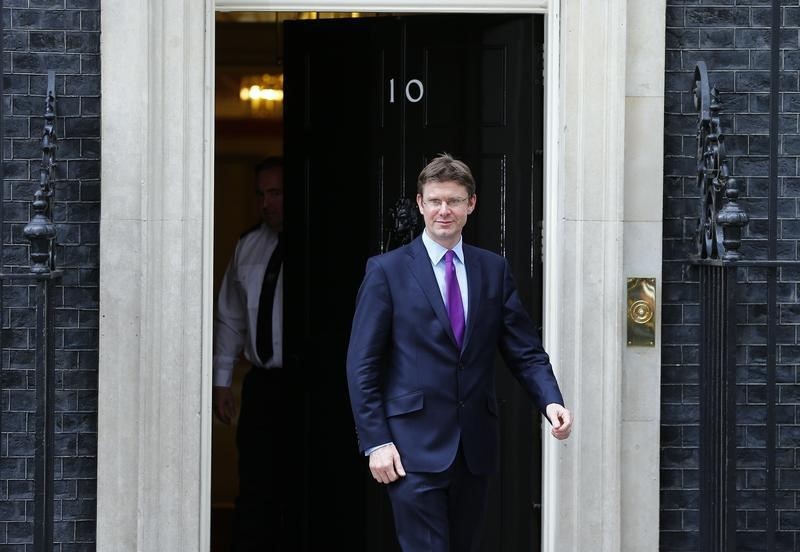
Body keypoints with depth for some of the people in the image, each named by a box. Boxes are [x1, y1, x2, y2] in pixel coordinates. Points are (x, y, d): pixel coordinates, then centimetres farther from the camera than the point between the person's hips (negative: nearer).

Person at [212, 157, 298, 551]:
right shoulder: (249, 246, 11)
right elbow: (230, 318, 15)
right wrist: (221, 381, 13)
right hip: (261, 382, 5)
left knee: (298, 491, 2)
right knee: (255, 489, 5)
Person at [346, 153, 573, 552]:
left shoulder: (494, 270, 10)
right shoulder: (387, 271, -1)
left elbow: (525, 351, 8)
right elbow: (362, 365, -3)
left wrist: (551, 401, -11)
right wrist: (375, 442, -10)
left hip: (475, 447, 4)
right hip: (415, 448, -4)